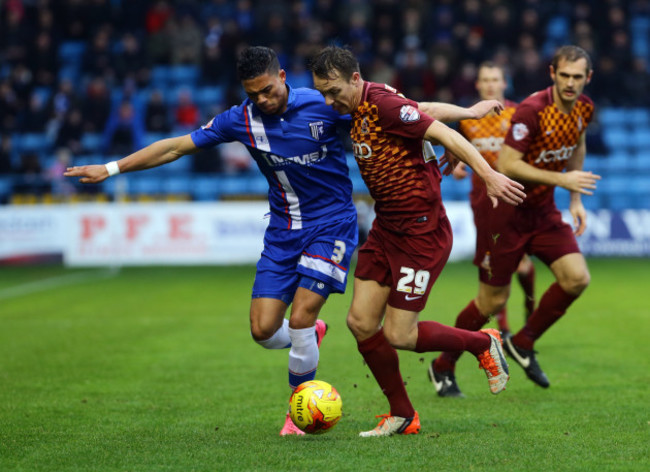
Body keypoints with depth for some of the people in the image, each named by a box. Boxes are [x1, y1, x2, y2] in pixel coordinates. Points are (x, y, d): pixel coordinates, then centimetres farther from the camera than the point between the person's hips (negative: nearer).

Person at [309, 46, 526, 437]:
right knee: (361, 322, 3)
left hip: (421, 232, -9)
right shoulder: (354, 111, 7)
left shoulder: (383, 104, -19)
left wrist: (490, 176, -31)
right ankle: (402, 416, 17)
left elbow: (445, 134, -23)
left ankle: (483, 343, 17)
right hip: (386, 229, 9)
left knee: (400, 335, -8)